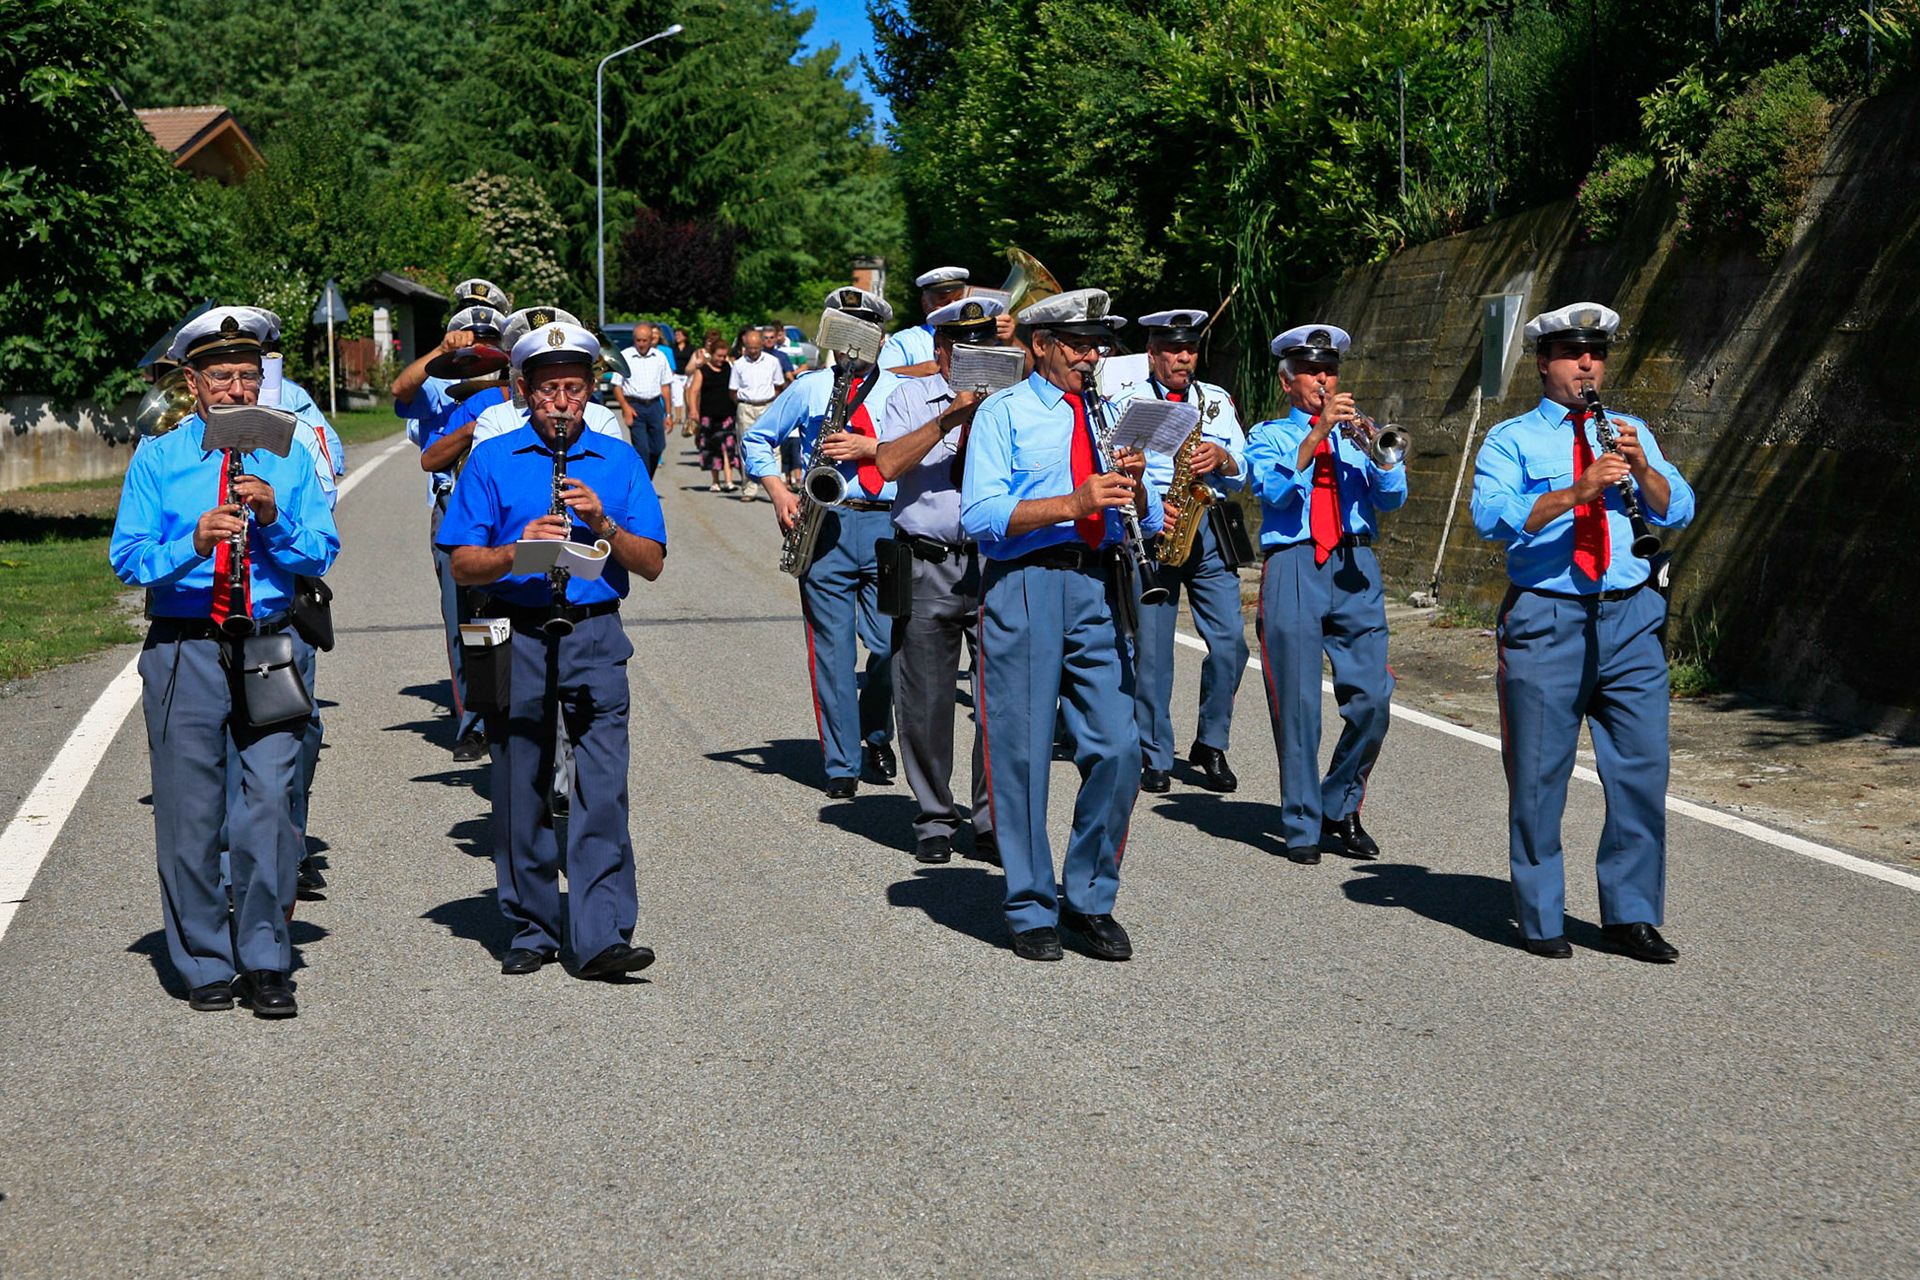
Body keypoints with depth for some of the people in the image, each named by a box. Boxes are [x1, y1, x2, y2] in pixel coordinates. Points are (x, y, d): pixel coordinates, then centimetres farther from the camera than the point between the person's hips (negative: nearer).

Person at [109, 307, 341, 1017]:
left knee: (270, 804, -6)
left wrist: (273, 518, -14)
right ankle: (206, 966, 15)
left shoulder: (289, 456, 10)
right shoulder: (157, 459, 7)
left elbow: (322, 553, 4)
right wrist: (195, 543, -19)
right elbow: (127, 558, -2)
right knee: (190, 812, 2)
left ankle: (265, 965, 4)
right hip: (184, 649, 0)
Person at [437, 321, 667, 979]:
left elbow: (651, 563, 6)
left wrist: (603, 524, -11)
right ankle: (532, 930, 18)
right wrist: (519, 549, -16)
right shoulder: (492, 461, 7)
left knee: (602, 790, -8)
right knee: (521, 791, 6)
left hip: (594, 637, 0)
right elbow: (463, 565, 2)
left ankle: (600, 937, -9)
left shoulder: (619, 461, 11)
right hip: (516, 639, 0)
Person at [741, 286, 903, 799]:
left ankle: (876, 737, 24)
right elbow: (754, 439, 18)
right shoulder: (809, 388, 13)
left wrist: (867, 448, -12)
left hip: (885, 524, 0)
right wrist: (780, 494, 4)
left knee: (892, 645, -3)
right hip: (824, 528, 0)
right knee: (832, 651, -1)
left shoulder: (898, 390, 12)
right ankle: (842, 765, 8)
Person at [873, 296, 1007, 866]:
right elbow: (889, 463, -5)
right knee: (925, 704, 5)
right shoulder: (910, 397, 11)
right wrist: (946, 420, -12)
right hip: (927, 567, 0)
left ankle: (992, 822, 9)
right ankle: (934, 819, 19)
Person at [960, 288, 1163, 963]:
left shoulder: (1110, 415, 20)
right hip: (1026, 587, -4)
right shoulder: (1003, 413, 3)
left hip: (1099, 589, 5)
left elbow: (1146, 521, 17)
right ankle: (1031, 909, 11)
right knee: (1023, 751, -1)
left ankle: (1090, 899, 15)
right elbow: (981, 516, -11)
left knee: (1117, 749, -1)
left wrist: (1134, 487, -6)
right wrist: (1074, 503, -19)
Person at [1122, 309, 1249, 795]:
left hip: (1209, 530, 3)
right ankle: (1155, 758, 9)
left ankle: (1211, 748, 12)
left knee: (1230, 643, -4)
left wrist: (1222, 458, -10)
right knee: (1151, 646, -3)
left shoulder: (1218, 400, 16)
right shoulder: (1128, 401, 6)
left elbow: (1243, 473, 11)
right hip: (1149, 529, -3)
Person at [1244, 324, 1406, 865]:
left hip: (1355, 567, 3)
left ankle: (1341, 810, 14)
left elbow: (1391, 498, 7)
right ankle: (1302, 826, 5)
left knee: (1372, 700, -4)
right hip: (1294, 569, -3)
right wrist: (1317, 432, -14)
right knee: (1298, 703, -4)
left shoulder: (1355, 433, 21)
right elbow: (1275, 489, -8)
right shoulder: (1268, 435, 13)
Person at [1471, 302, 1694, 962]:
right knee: (1538, 776, 1)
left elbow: (1678, 512, 7)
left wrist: (1641, 468, -11)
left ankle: (1631, 914, 14)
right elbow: (1491, 518, -12)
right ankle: (1541, 919, 12)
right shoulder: (1510, 440, 5)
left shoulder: (1632, 433, 18)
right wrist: (1576, 492, -22)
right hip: (1546, 621, -3)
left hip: (1631, 617, 3)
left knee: (1642, 770, 2)